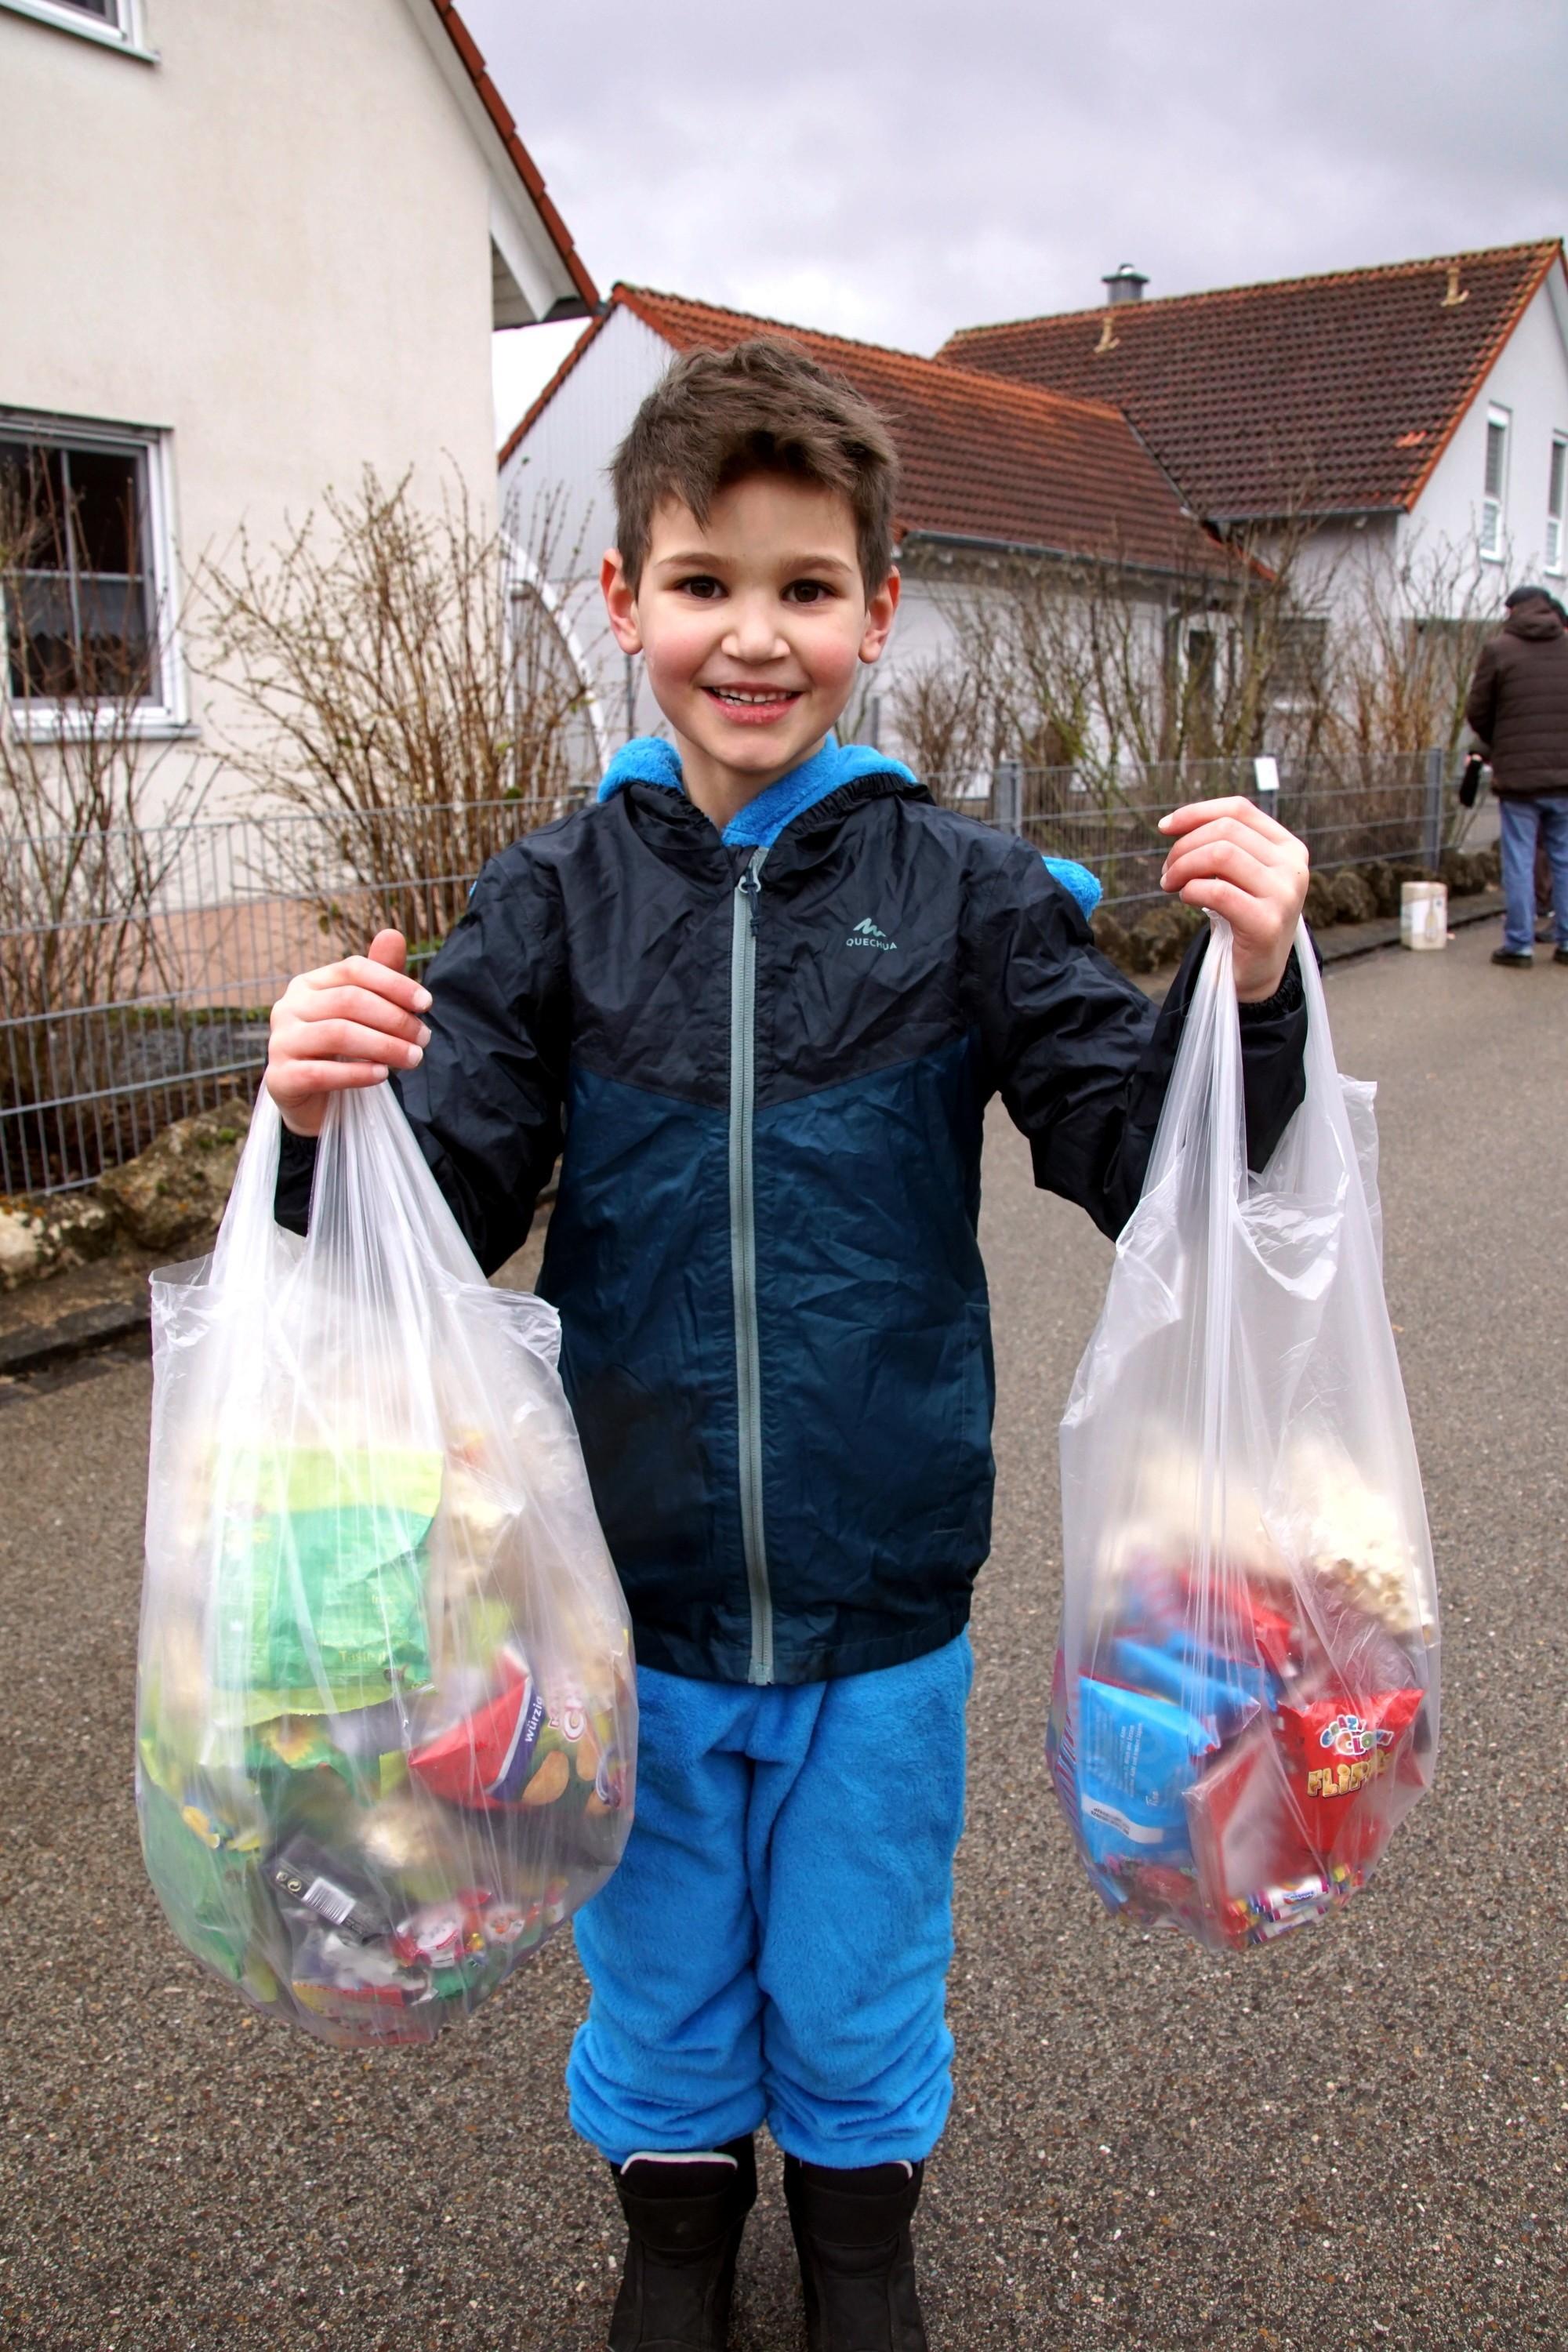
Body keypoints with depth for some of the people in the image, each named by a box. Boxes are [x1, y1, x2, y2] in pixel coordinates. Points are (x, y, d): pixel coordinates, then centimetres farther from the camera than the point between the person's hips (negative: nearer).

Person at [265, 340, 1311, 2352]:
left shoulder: (964, 892, -9)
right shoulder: (555, 901, -7)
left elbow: (1147, 1163, -10)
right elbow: (447, 1214, -11)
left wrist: (1249, 990, -27)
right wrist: (332, 1118, -31)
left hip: (882, 1584, 0)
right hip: (635, 1579, 1)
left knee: (858, 1993, 22)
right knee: (659, 1980, 23)